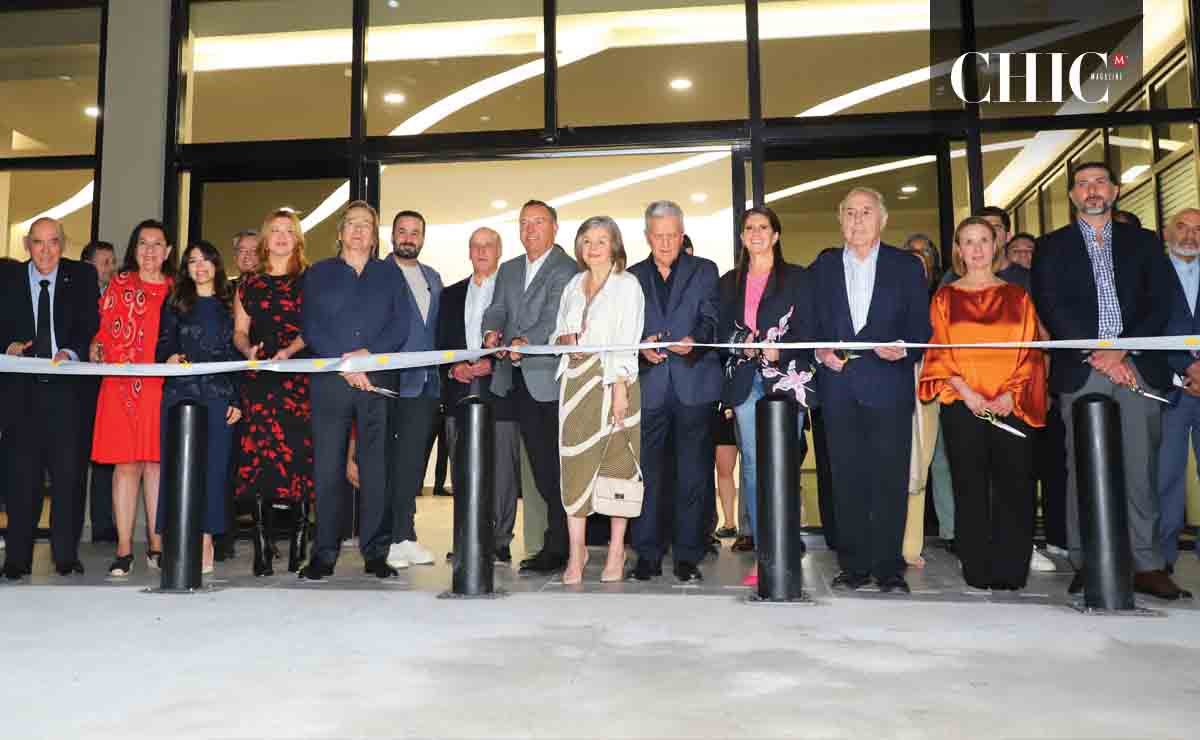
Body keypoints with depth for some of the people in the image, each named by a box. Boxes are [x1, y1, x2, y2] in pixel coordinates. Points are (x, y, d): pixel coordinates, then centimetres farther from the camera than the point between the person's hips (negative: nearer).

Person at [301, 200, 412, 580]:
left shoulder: (390, 274, 17)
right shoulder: (319, 273, 16)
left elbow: (402, 324, 5)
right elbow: (311, 327, 5)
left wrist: (369, 353, -10)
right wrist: (344, 362, -9)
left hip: (378, 380, 0)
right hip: (330, 381, 0)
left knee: (376, 467, -1)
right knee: (328, 467, -2)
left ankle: (376, 553, 5)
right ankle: (324, 554, 4)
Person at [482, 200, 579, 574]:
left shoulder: (566, 269, -4)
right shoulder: (508, 270, 19)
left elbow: (554, 317, -17)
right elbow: (497, 309, 10)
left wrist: (525, 341, -32)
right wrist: (492, 331, -12)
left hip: (551, 378, -6)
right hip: (518, 379, 7)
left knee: (557, 464, -3)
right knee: (540, 463, 10)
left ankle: (557, 549, 3)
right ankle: (559, 537, 20)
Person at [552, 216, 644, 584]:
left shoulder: (627, 285, 2)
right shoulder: (572, 286, 18)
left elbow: (626, 340, -6)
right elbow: (557, 333, 25)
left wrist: (619, 386, -15)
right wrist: (563, 339, 1)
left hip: (612, 380, -4)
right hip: (575, 379, 4)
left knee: (616, 460, -1)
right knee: (575, 462, -1)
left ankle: (616, 550, 9)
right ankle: (576, 551, 4)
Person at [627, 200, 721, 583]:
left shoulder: (704, 270, 10)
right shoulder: (632, 278, 15)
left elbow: (711, 318, -1)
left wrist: (694, 340, -22)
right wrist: (642, 347, -13)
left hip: (693, 383, -1)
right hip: (649, 386, 1)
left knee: (693, 475, 2)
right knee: (646, 473, 2)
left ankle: (687, 555, 11)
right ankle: (647, 554, 10)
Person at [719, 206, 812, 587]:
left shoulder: (796, 278, 9)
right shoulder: (730, 282, 18)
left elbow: (806, 329, 2)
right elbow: (721, 330, 13)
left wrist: (779, 351, -15)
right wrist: (741, 344, -7)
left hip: (785, 377, -3)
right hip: (746, 380, 3)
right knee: (753, 464, 0)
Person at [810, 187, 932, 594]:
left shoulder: (907, 267, 8)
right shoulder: (822, 267, 12)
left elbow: (922, 327, 5)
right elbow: (811, 324, 12)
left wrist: (904, 348, -14)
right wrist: (821, 351, -6)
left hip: (888, 387, -1)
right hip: (839, 388, 2)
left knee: (890, 480, -1)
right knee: (847, 480, 4)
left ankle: (888, 568, 9)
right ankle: (854, 565, 13)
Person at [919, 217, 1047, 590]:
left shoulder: (1016, 296, 12)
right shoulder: (945, 297, 10)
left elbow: (1031, 351, 6)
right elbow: (938, 353, 3)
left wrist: (1010, 394, -8)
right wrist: (967, 392, -10)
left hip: (1011, 406, 1)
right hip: (963, 406, -1)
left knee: (1013, 488, -2)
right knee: (970, 488, 0)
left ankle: (1011, 570, 8)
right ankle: (977, 570, 8)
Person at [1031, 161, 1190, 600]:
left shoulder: (1143, 243, 17)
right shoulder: (1052, 247, 12)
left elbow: (1159, 305, 6)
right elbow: (1051, 308, 0)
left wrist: (1120, 351, -9)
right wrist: (1097, 355, -9)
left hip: (1137, 368, 1)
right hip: (1081, 371, -1)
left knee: (1141, 470, 0)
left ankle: (1146, 566, 6)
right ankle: (1085, 564, 4)